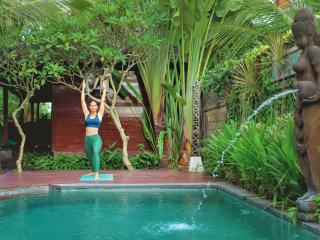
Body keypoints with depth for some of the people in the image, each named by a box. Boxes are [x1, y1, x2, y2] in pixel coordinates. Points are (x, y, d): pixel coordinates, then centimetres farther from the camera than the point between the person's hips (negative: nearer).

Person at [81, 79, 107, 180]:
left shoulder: (99, 115, 4)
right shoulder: (87, 115, 10)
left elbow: (102, 101, 3)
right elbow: (82, 101, 10)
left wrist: (104, 89, 6)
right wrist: (83, 88, 12)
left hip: (96, 138, -4)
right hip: (87, 139, 5)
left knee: (95, 152, -31)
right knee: (90, 157, 18)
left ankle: (97, 174, -36)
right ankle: (93, 171, 45)